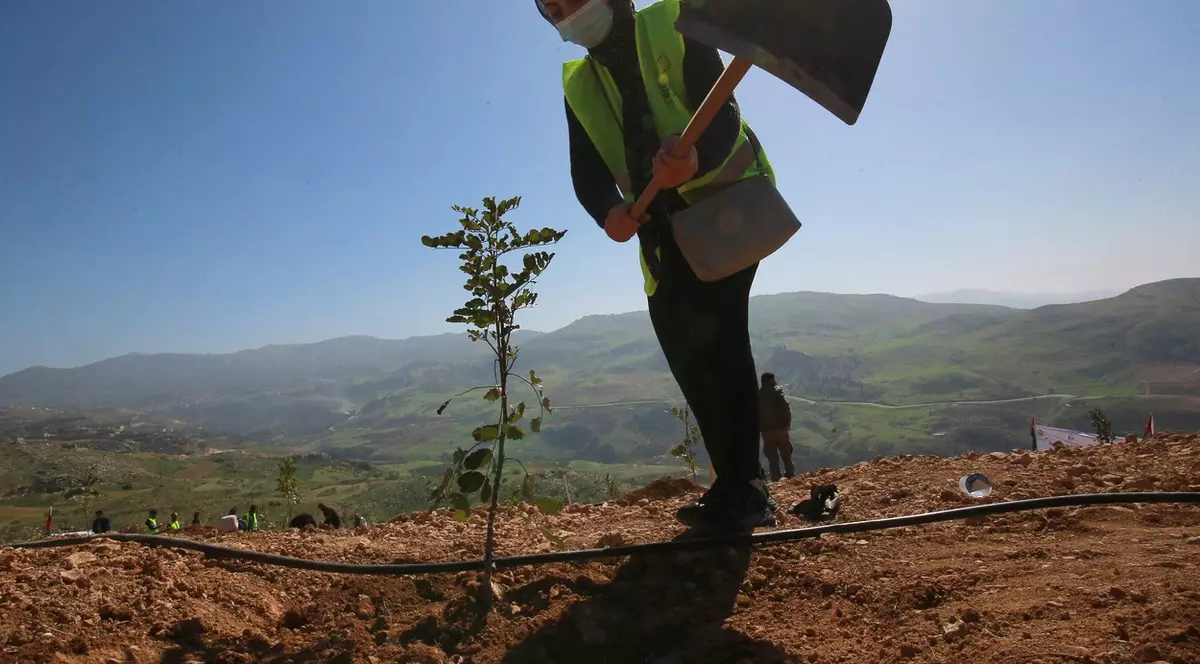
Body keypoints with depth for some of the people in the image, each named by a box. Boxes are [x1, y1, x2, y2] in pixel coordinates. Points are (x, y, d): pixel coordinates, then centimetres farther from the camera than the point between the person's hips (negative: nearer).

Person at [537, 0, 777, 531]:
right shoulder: (578, 86, 12)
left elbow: (723, 113, -13)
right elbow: (587, 173, 1)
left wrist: (696, 159, -36)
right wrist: (610, 213, -21)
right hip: (665, 231, 5)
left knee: (717, 338, -20)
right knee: (689, 358, 0)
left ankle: (741, 489, -14)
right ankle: (740, 489, 9)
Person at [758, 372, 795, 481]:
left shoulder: (757, 395, 3)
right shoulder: (777, 391, -7)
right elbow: (786, 408, -13)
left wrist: (760, 427, 10)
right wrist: (787, 423, -3)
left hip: (766, 429, 2)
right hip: (780, 427, -2)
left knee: (772, 456, 7)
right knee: (786, 454, 9)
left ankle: (776, 479, 5)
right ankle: (790, 476, 11)